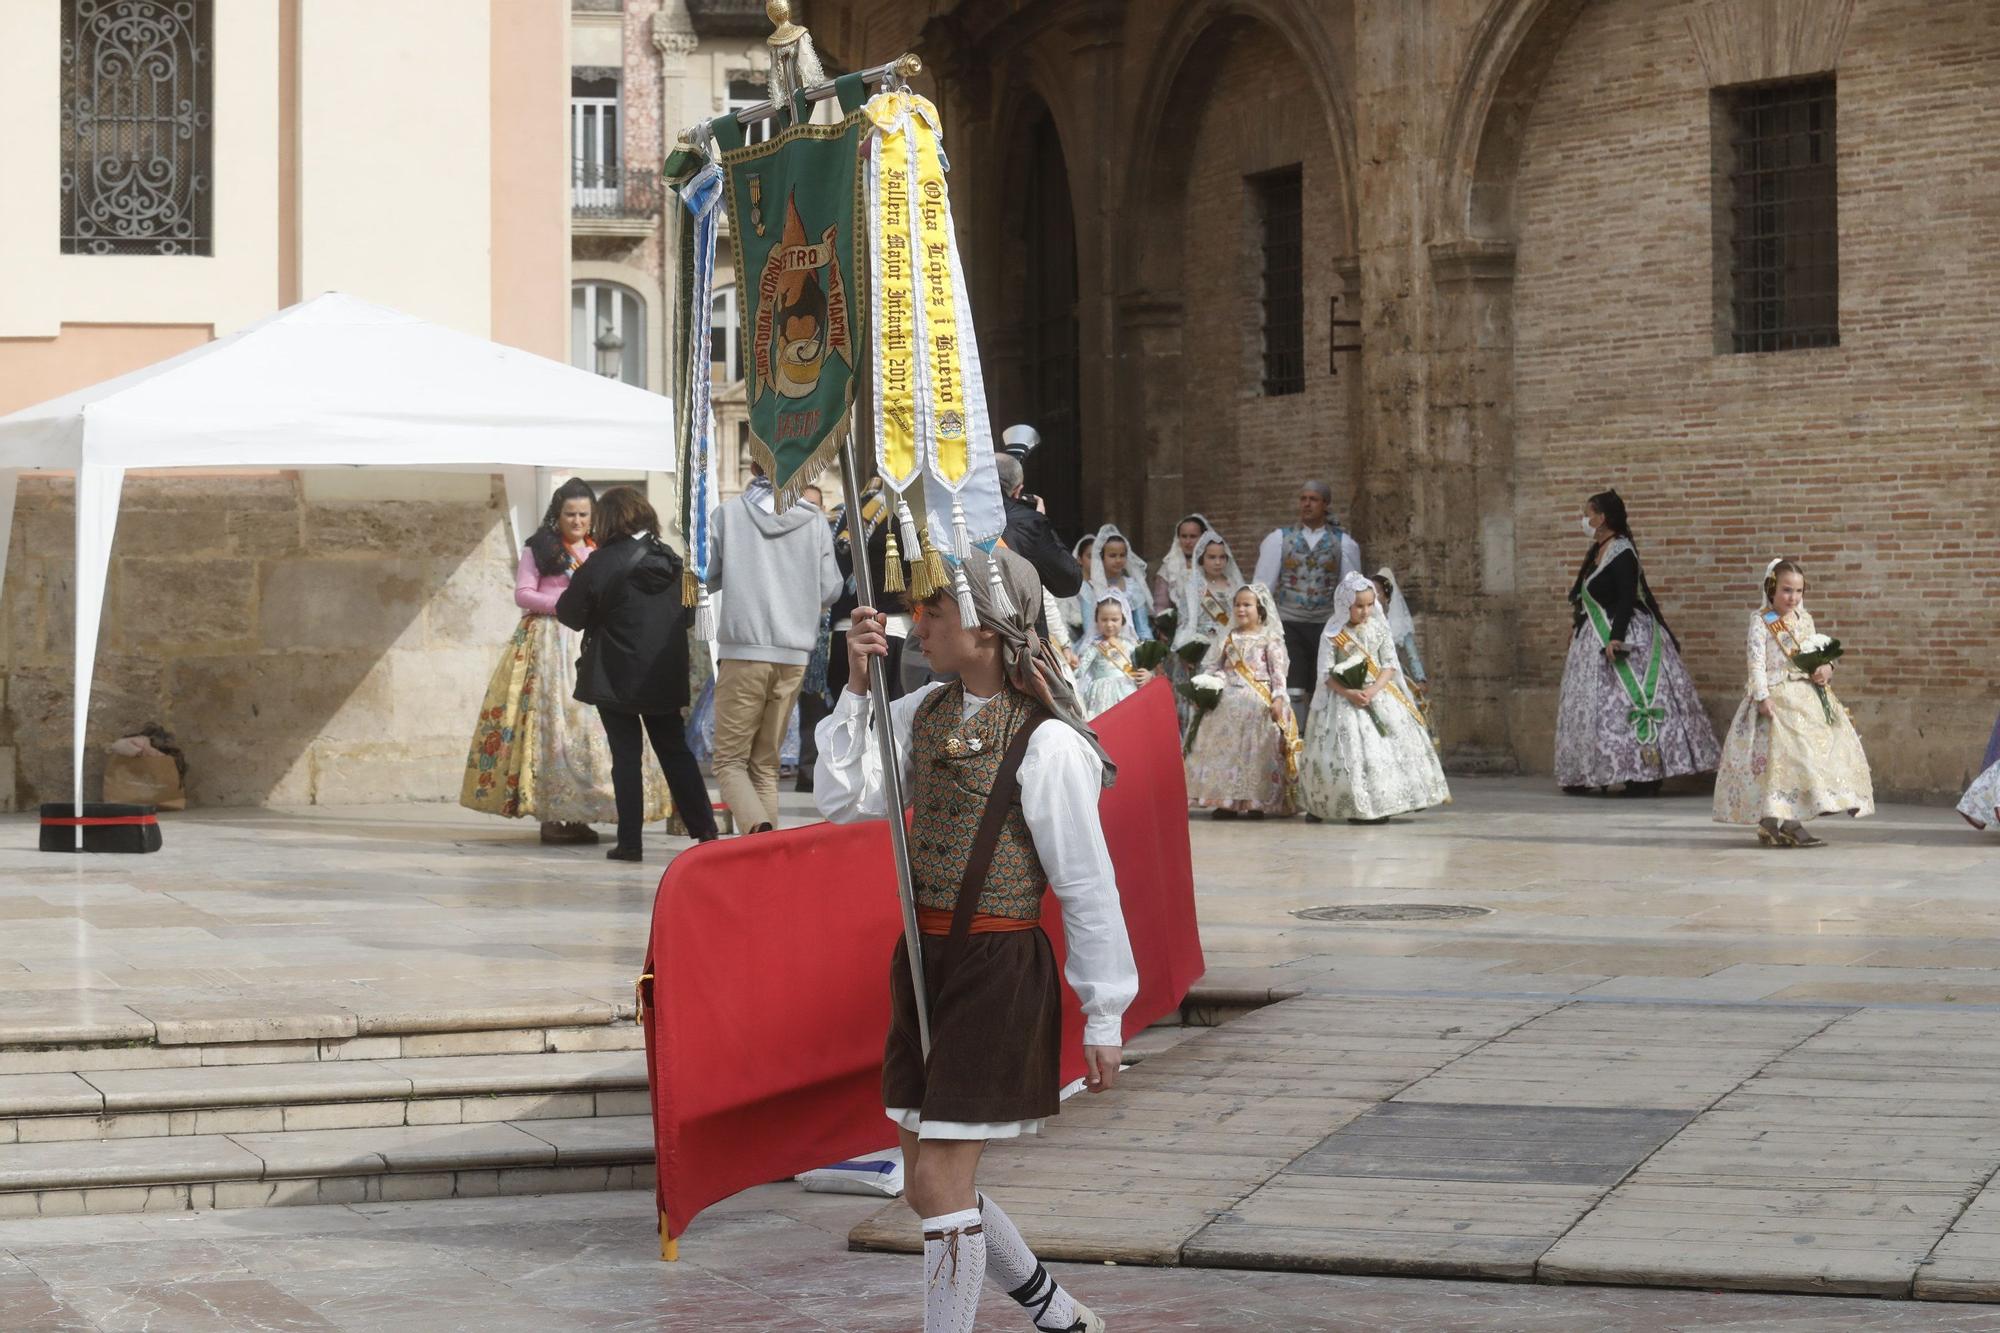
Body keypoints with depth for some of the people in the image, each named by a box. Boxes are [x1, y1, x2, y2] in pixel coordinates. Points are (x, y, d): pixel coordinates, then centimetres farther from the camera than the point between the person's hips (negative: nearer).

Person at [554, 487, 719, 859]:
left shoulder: (603, 563, -14)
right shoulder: (672, 560, 3)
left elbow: (571, 614, -7)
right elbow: (689, 613, 14)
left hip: (617, 678, -4)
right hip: (666, 676, 4)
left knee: (626, 755, 2)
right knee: (675, 751, 14)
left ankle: (630, 841, 1)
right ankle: (705, 830, 10)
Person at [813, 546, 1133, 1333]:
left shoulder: (1046, 742, -15)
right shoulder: (925, 714, 5)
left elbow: (1088, 886, -11)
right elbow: (843, 801, 0)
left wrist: (1103, 1017, -8)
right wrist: (856, 688, -7)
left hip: (998, 972, -8)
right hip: (924, 962, 8)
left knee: (940, 1185, -7)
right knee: (930, 1186, 14)